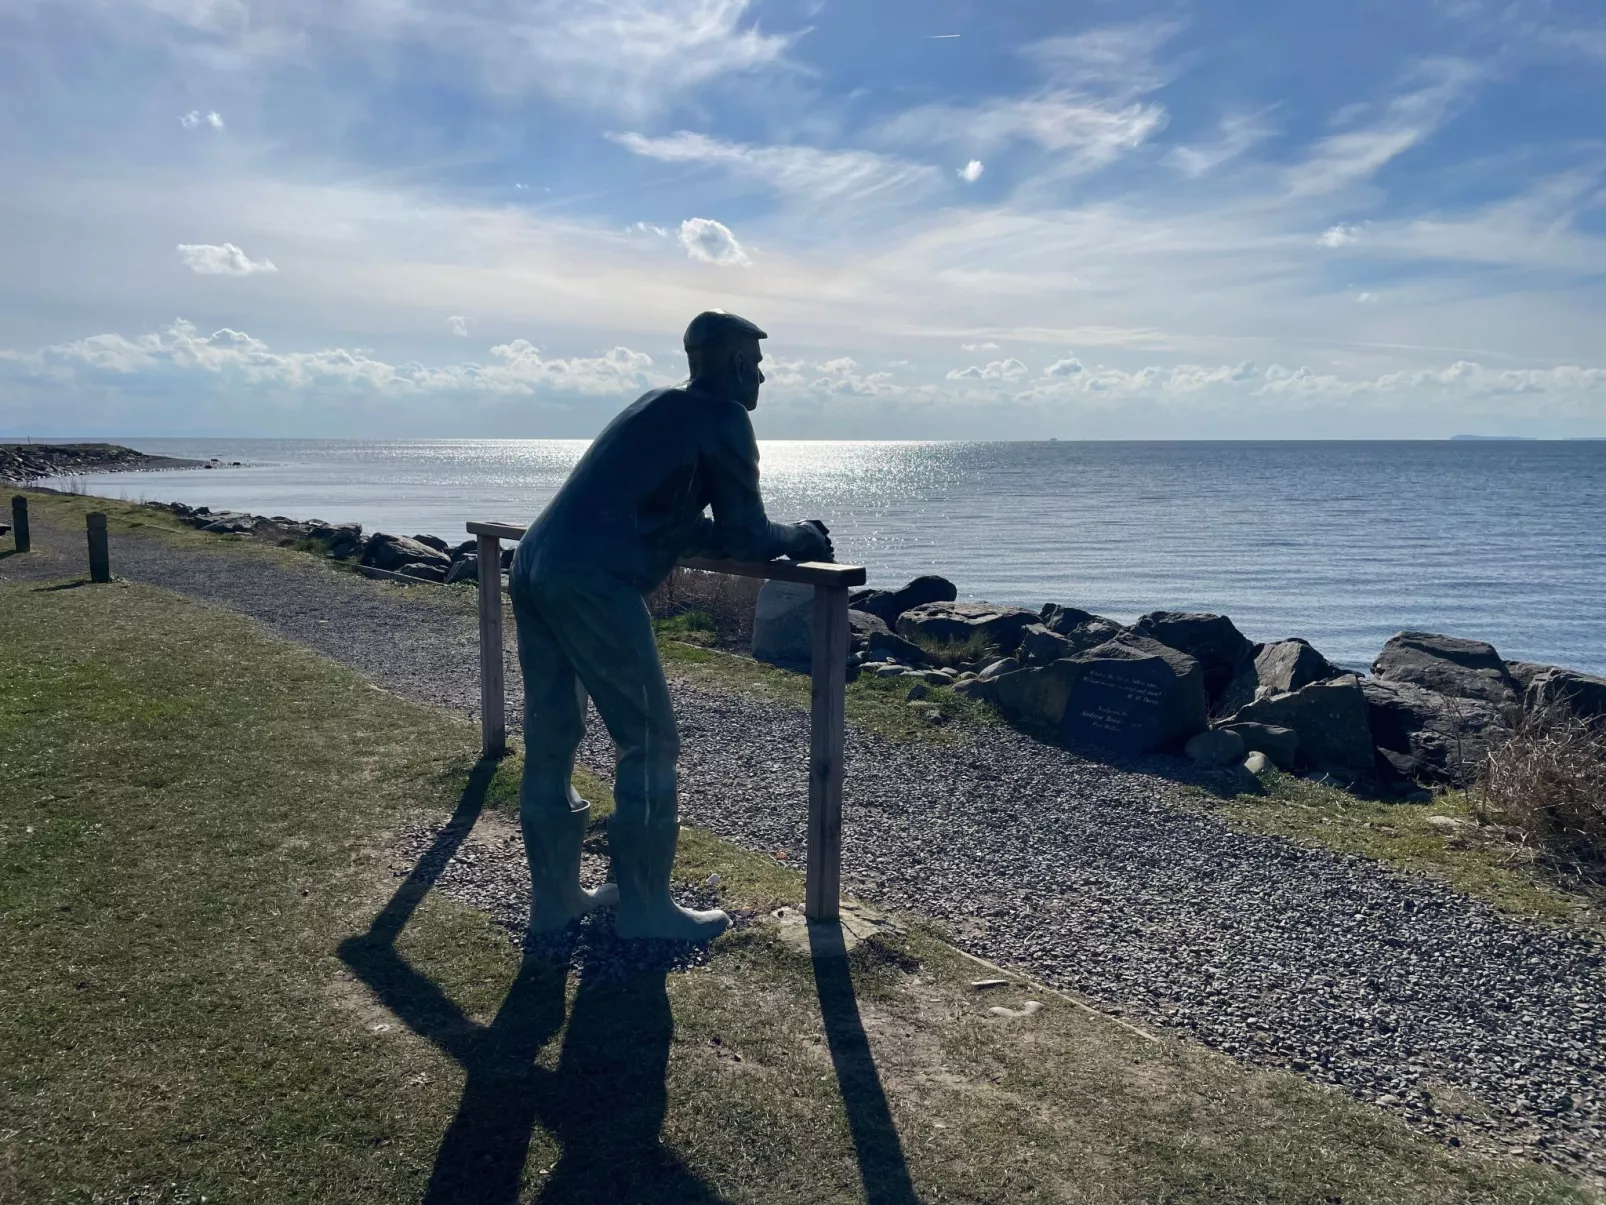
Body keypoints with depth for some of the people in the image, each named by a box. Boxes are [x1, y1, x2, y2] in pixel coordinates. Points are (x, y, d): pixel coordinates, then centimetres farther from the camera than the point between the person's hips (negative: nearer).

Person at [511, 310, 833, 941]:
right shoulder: (723, 419, 0)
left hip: (533, 565, 9)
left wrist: (772, 535, 28)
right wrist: (800, 538, 20)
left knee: (550, 739, 15)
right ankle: (645, 910, 11)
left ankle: (554, 896, 27)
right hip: (593, 583, -9)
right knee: (648, 743, 2)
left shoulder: (658, 406, 25)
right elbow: (745, 538, 1)